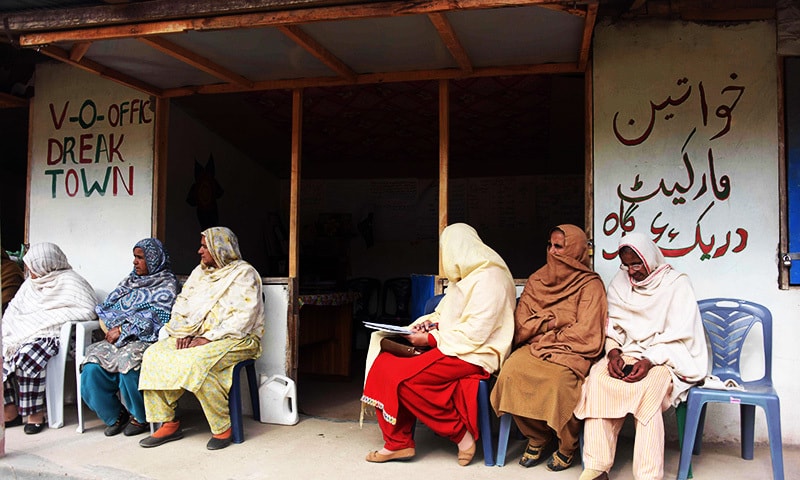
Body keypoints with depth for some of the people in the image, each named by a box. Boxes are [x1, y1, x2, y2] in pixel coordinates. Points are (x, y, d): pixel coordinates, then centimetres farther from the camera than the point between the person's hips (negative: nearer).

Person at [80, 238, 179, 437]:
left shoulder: (166, 284, 3)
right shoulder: (130, 281, 24)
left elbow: (156, 318, -10)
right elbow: (106, 308, 17)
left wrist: (122, 330, -13)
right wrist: (112, 327, -5)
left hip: (145, 340, -6)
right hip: (120, 339, 6)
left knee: (128, 360, -35)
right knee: (91, 365, -21)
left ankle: (140, 418, -13)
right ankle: (114, 416, -2)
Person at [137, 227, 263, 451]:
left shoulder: (244, 273, -5)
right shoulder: (200, 272, 19)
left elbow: (243, 317, -16)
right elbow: (182, 304, 15)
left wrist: (209, 338, -21)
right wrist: (183, 333, -5)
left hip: (235, 339, -7)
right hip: (196, 336, 8)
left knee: (195, 361, -34)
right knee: (154, 354, -13)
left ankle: (223, 427, -18)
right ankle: (168, 423, -8)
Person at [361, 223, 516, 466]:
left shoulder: (489, 279, -14)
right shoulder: (465, 277, 17)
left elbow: (474, 335, -20)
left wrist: (430, 339, -15)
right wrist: (428, 322, 2)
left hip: (472, 355, -9)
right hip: (449, 348, 10)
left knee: (401, 376, -22)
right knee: (383, 363, -7)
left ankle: (460, 433, -6)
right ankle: (397, 443, -5)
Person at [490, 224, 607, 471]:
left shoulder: (590, 285, 0)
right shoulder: (536, 280, 14)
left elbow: (585, 333, -9)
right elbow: (521, 325, 10)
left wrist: (546, 334, -6)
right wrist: (548, 324, -7)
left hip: (571, 352, -4)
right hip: (535, 348, 4)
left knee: (559, 377, -35)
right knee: (510, 370, -26)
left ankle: (567, 447, -6)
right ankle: (536, 438, -3)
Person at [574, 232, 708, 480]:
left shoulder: (677, 283, 0)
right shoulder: (619, 283, 13)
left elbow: (679, 336, -8)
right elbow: (612, 327, 11)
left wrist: (649, 361, -22)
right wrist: (613, 353, -10)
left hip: (666, 358, -3)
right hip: (627, 354, 4)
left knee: (647, 388, -36)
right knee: (598, 378, -27)